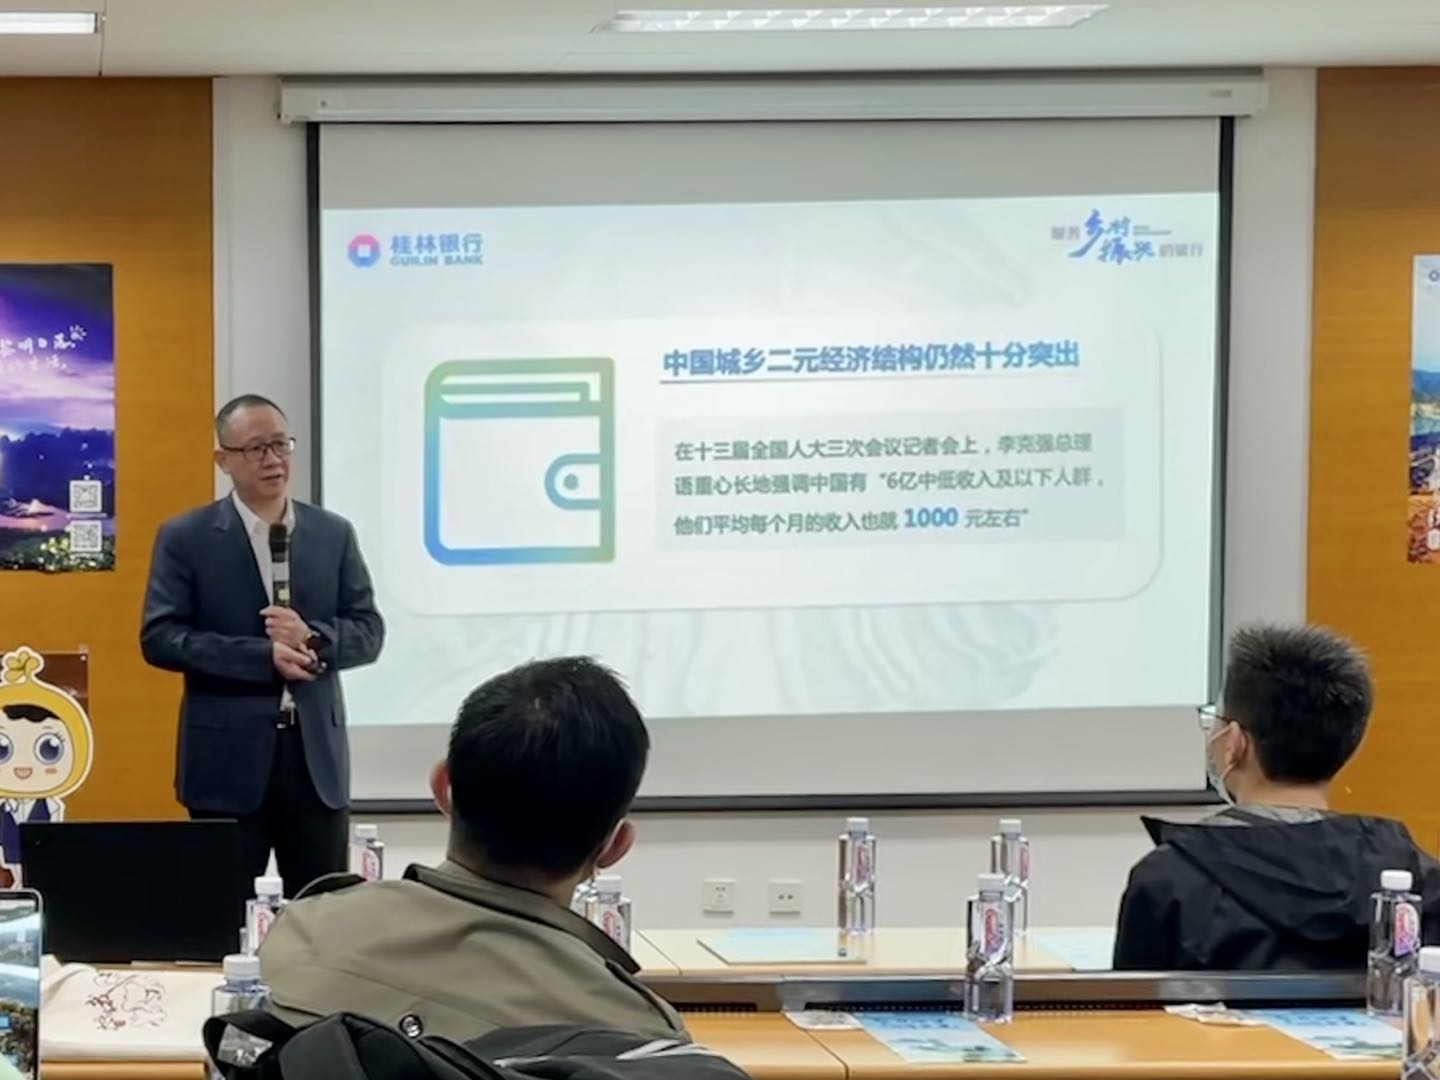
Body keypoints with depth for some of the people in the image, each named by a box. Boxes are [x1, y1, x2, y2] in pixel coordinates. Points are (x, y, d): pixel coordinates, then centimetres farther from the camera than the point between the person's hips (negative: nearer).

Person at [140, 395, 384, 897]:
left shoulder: (334, 534, 9)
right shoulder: (185, 537, 0)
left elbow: (369, 632, 7)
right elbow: (160, 638, -8)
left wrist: (312, 638, -15)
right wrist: (264, 655, -16)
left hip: (316, 753, 3)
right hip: (228, 756, -3)